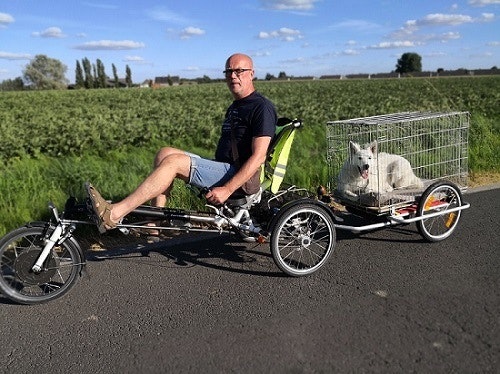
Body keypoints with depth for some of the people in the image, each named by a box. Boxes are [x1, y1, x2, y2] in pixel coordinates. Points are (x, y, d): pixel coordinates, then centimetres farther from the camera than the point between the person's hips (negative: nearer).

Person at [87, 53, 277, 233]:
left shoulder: (262, 107, -9)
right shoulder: (234, 107, 21)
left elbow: (258, 157, -19)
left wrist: (227, 190, -24)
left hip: (239, 177, -9)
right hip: (222, 169, 9)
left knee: (173, 161, -24)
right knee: (165, 153, -4)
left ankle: (113, 214, -23)